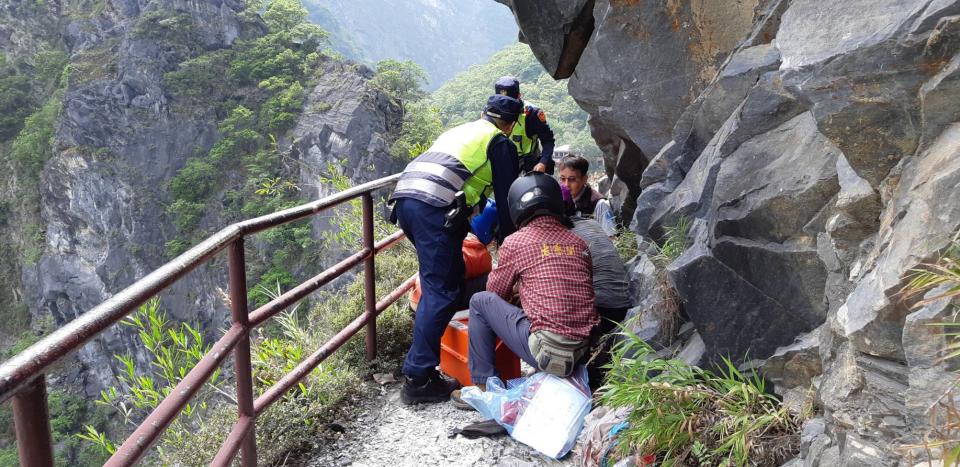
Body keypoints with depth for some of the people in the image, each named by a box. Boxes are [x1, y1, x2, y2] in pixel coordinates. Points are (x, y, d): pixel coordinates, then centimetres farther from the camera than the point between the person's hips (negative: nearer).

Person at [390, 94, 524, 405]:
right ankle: (418, 377, -6)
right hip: (434, 207, -8)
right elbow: (506, 198, 11)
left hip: (403, 197, 8)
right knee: (440, 291, -5)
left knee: (449, 275, 23)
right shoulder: (500, 143, 13)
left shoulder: (458, 131, 34)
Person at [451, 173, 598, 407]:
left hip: (548, 352, -6)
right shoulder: (579, 243, 10)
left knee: (480, 301, 10)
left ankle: (484, 385, 12)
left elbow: (495, 291, 10)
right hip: (585, 350, 6)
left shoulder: (515, 242, -3)